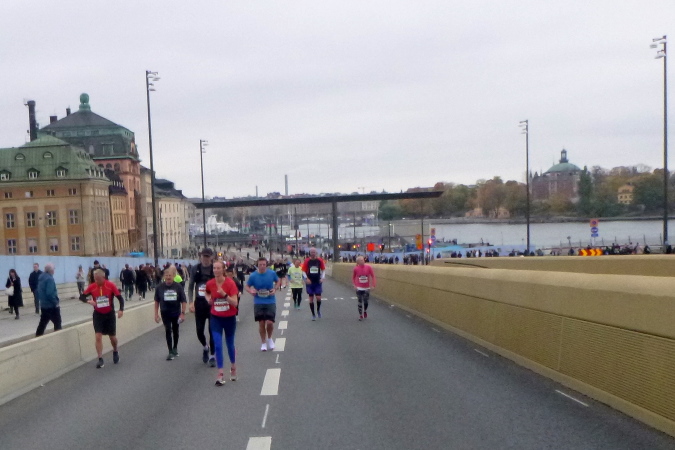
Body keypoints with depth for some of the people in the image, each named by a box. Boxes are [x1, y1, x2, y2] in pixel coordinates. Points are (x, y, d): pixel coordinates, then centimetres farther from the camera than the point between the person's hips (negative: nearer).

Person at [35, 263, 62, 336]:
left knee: (43, 323, 14)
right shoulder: (49, 278, -19)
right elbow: (50, 293, -25)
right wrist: (56, 303, -17)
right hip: (51, 306, -8)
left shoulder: (41, 277, 9)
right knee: (57, 322, 2)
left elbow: (38, 291, 16)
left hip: (43, 305, 9)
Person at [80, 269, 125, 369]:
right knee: (98, 336, -7)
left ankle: (115, 352, 37)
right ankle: (100, 359, 1)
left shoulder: (111, 285, -14)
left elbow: (120, 298, -10)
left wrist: (121, 310, -24)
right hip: (98, 315, 1)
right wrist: (88, 301, -24)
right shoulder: (92, 287, -9)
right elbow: (81, 297, -2)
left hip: (110, 314, -1)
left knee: (112, 337, 8)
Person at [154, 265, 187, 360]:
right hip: (165, 313, 0)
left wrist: (183, 313, -9)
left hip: (176, 313, 0)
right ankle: (170, 352, 1)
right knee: (168, 331, -4)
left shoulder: (178, 286, -10)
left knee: (175, 331, 15)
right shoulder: (160, 287, -7)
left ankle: (175, 348, 34)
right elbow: (157, 301, 3)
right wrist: (156, 314, 2)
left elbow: (183, 301, -5)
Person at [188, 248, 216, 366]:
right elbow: (190, 286, 5)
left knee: (212, 330, 1)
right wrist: (190, 302, -4)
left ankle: (212, 355, 13)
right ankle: (205, 347, 35)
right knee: (199, 330, 5)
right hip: (199, 303, 2)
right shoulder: (195, 269, 1)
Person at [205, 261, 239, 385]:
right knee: (218, 345, -7)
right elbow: (206, 293, 18)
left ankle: (233, 368, 39)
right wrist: (208, 299, -2)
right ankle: (220, 375, -1)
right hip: (216, 318, 2)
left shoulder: (230, 283, -17)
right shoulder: (210, 283, -7)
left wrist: (224, 295, -34)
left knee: (230, 344, 14)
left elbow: (235, 303, -21)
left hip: (229, 318, -2)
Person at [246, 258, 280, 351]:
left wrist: (275, 289, -8)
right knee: (261, 323, 5)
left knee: (269, 322, -9)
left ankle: (269, 338, 21)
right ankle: (264, 343, 23)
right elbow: (247, 286, 4)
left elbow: (277, 281, 11)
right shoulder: (253, 276, -9)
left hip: (270, 302, 0)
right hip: (258, 302, 0)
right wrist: (251, 291, -17)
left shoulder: (272, 273, -7)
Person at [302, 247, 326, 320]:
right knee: (311, 299, 3)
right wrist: (306, 278, -12)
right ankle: (313, 314, 14)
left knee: (318, 298, -6)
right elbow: (304, 271, 2)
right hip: (310, 282, 0)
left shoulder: (320, 260, -2)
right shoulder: (307, 261, -3)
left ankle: (318, 310, 23)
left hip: (318, 282, 0)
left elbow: (323, 270, 6)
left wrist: (322, 278, -7)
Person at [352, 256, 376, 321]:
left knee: (365, 301, 5)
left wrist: (373, 285, -8)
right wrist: (354, 285, -1)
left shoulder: (368, 267, -11)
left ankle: (365, 312, 35)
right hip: (359, 288, 0)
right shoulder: (356, 268, -10)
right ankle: (361, 315, 18)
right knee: (360, 302, 2)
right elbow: (353, 277, 5)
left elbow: (373, 276, -4)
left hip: (367, 288, 0)